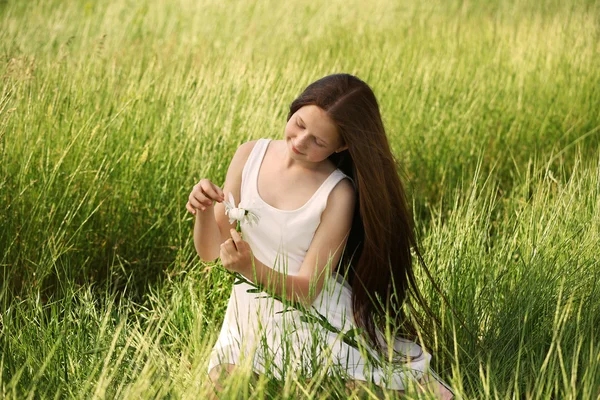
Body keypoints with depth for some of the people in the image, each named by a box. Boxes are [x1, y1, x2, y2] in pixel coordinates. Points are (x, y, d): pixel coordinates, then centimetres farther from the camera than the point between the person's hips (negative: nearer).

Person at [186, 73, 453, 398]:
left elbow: (307, 290, -17)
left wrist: (252, 268, -35)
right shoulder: (250, 156, -5)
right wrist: (204, 212, -22)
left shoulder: (338, 194, -17)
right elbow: (210, 252, -1)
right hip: (252, 314, 4)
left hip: (319, 317, -4)